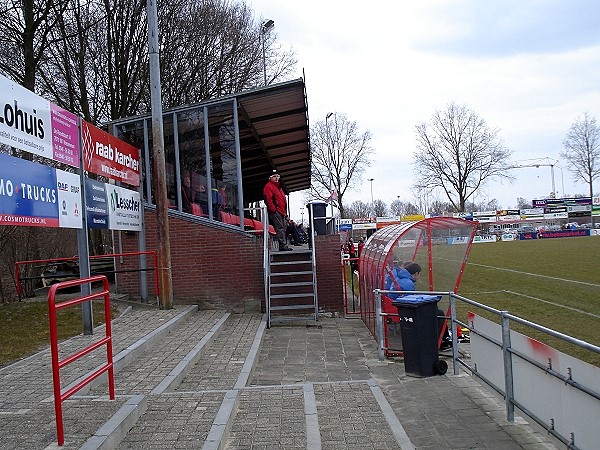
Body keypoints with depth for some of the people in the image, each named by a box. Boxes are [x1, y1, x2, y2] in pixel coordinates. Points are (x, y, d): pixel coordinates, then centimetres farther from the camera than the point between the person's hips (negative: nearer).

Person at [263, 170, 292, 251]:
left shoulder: (278, 187, 26)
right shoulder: (268, 187, -3)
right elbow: (269, 199, -14)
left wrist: (285, 213, 22)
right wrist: (273, 210, -20)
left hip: (282, 212, 9)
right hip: (275, 212, -9)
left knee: (283, 229, 8)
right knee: (280, 228, -14)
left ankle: (283, 245, 10)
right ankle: (282, 245, -17)